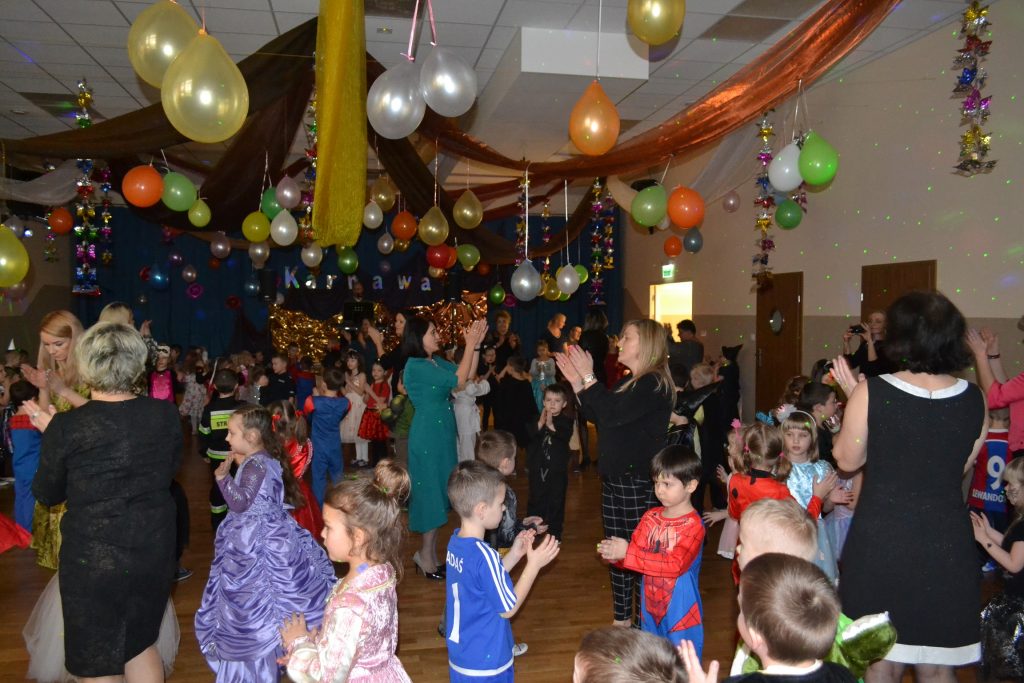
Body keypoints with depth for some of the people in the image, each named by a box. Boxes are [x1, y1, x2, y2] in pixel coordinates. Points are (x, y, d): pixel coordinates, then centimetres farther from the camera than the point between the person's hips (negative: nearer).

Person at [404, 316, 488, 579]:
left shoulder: (437, 361, 7)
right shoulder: (416, 366, -19)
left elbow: (467, 374, 6)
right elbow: (458, 380, -23)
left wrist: (475, 345, -3)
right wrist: (470, 344, -19)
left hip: (442, 434, 9)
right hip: (428, 436, -9)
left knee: (438, 493, 14)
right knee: (431, 492, 1)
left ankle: (429, 554, 25)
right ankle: (426, 555, 15)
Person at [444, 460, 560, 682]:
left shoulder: (455, 542, -4)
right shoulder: (485, 556, -29)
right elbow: (507, 608, -17)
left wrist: (515, 554, 3)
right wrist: (534, 564, -13)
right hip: (485, 664, -8)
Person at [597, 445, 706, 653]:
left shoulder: (693, 526, -19)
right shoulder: (650, 517, 0)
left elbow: (675, 565, -28)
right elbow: (633, 552, 3)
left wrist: (627, 553, -31)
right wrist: (615, 553, -20)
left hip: (680, 614, -6)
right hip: (650, 609, 6)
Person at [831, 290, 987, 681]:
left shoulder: (872, 393, -15)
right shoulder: (974, 400, -6)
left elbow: (848, 460, -3)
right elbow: (962, 467, 9)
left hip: (881, 543, -3)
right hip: (947, 546, 3)